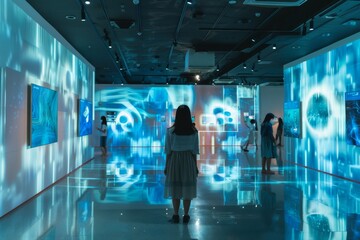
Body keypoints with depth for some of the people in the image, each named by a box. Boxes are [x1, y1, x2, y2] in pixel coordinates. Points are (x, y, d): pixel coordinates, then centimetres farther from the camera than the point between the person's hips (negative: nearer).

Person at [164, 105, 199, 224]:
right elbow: (194, 151, -2)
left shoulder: (170, 131, -10)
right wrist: (195, 166, 8)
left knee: (175, 188, 9)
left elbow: (168, 151, -7)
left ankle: (176, 216, 13)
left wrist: (166, 166, 3)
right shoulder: (194, 132, -6)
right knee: (187, 188, 8)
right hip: (188, 160, 1)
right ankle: (186, 216, 13)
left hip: (174, 160, -1)